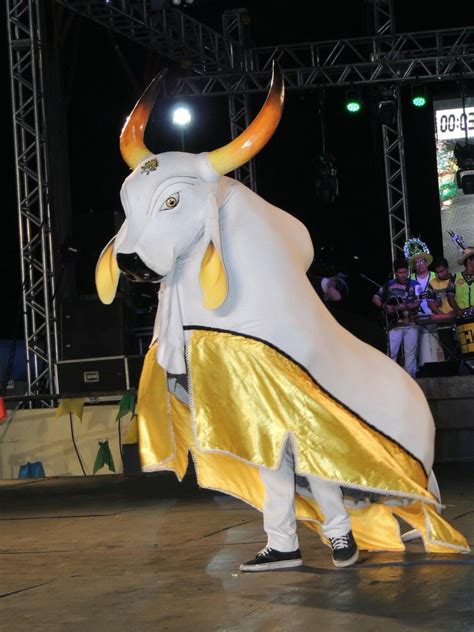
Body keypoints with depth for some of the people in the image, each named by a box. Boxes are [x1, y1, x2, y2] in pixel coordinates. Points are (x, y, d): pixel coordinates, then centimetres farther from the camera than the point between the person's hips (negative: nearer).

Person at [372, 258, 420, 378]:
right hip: (394, 324, 0)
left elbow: (417, 303, -4)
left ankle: (410, 376, 9)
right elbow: (375, 299, 6)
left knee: (411, 353, 2)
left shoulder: (414, 285, 6)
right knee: (391, 352, -6)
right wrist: (385, 307, -11)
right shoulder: (388, 285, 6)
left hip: (411, 324, 1)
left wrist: (404, 307, -19)